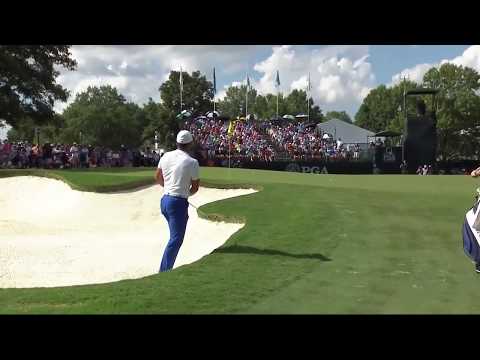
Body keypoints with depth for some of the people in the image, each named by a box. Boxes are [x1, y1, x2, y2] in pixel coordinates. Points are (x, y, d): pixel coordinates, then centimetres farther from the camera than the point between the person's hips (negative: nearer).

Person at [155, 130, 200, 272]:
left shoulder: (166, 156, 5)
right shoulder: (192, 162, -12)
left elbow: (157, 177, 16)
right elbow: (195, 187, -3)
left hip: (164, 200, 7)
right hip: (178, 202, -7)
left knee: (176, 236, 22)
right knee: (176, 239, -2)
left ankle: (165, 270, 25)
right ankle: (164, 272, -6)